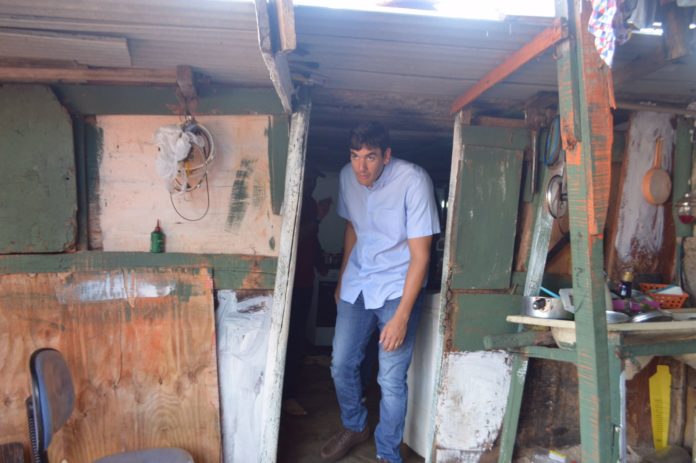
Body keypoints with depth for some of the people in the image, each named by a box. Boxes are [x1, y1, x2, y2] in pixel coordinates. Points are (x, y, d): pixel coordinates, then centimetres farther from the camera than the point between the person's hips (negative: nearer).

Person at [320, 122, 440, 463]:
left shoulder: (413, 181, -21)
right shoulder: (347, 177, -4)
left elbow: (420, 256, -19)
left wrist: (401, 316, -23)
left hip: (397, 288, -5)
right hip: (357, 284, 5)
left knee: (391, 380, -3)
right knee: (341, 364, 10)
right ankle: (354, 426, 38)